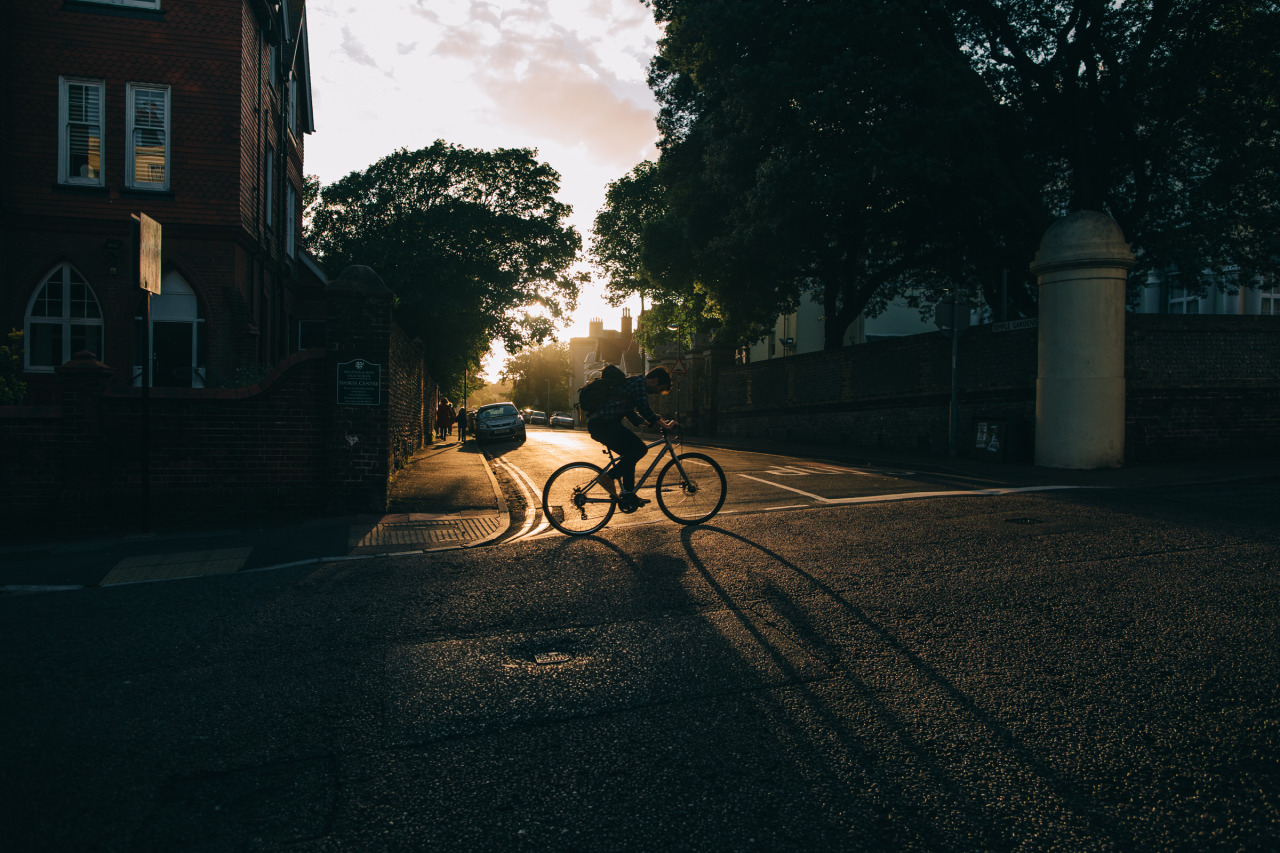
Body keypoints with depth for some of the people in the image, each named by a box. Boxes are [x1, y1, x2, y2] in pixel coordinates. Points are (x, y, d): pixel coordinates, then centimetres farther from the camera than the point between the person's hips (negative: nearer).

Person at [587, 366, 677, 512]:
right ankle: (608, 477, -11)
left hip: (596, 424, 11)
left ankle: (629, 495, 17)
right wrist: (664, 425, -10)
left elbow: (631, 413, 29)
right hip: (603, 423, -11)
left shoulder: (634, 382, 24)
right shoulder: (639, 383, -7)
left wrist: (652, 422, 23)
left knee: (631, 454, 16)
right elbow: (644, 409, -17)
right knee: (640, 449, -11)